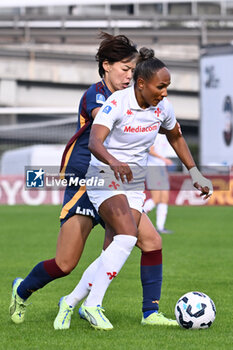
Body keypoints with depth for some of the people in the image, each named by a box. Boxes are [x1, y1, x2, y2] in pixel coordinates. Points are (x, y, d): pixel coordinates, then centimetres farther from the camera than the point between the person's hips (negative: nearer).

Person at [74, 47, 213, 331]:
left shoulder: (163, 107, -2)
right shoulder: (117, 103, -20)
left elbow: (175, 137, 18)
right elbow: (94, 142, -33)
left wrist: (195, 174, 15)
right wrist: (114, 162, -53)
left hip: (135, 184, 6)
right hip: (105, 178, -6)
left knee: (120, 246, -4)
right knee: (127, 236, -25)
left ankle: (79, 303, 9)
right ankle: (92, 305, -19)